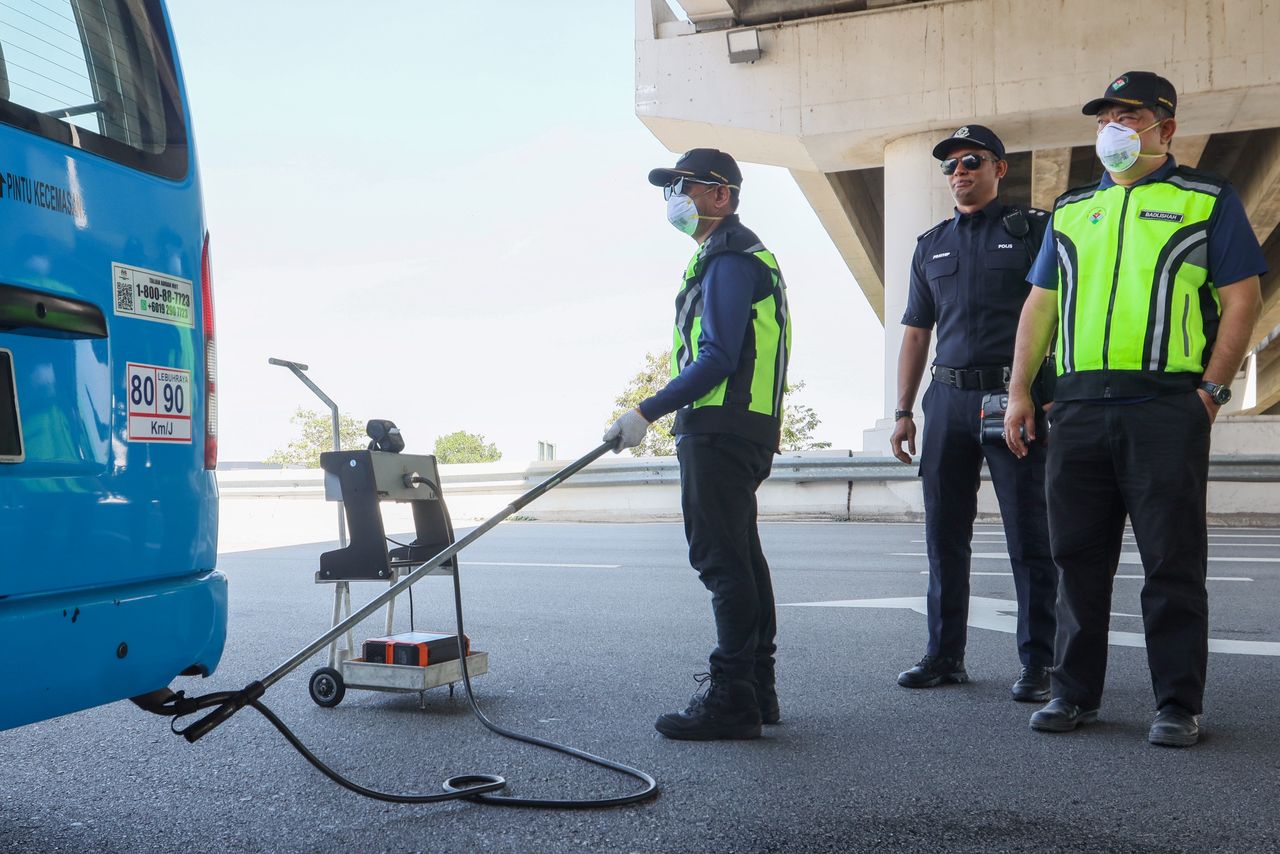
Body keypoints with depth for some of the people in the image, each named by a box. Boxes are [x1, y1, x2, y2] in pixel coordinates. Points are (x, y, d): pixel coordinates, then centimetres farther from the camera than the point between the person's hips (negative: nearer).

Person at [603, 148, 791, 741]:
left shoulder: (728, 261, -11)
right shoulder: (739, 255, 23)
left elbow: (717, 358, -21)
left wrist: (647, 413, -21)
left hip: (720, 431, -11)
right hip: (742, 430, 11)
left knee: (721, 559, -10)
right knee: (740, 557, 13)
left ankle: (732, 699, -7)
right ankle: (755, 690, 21)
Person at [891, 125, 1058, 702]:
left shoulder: (1033, 230, 4)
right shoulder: (931, 245, 18)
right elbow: (916, 332, 19)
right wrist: (903, 411, 12)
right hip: (948, 398, 5)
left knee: (1029, 539, -1)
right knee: (944, 536, 7)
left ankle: (1038, 664, 7)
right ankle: (945, 656, 17)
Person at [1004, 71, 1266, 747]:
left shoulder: (1207, 201, 8)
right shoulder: (1070, 209, 20)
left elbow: (1242, 300, 2)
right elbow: (1041, 304, 17)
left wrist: (1210, 389, -8)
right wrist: (1019, 392, 8)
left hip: (1167, 406, -4)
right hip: (1078, 407, 4)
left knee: (1173, 562, -1)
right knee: (1078, 556, 7)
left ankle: (1178, 705, 8)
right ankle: (1076, 693, 17)